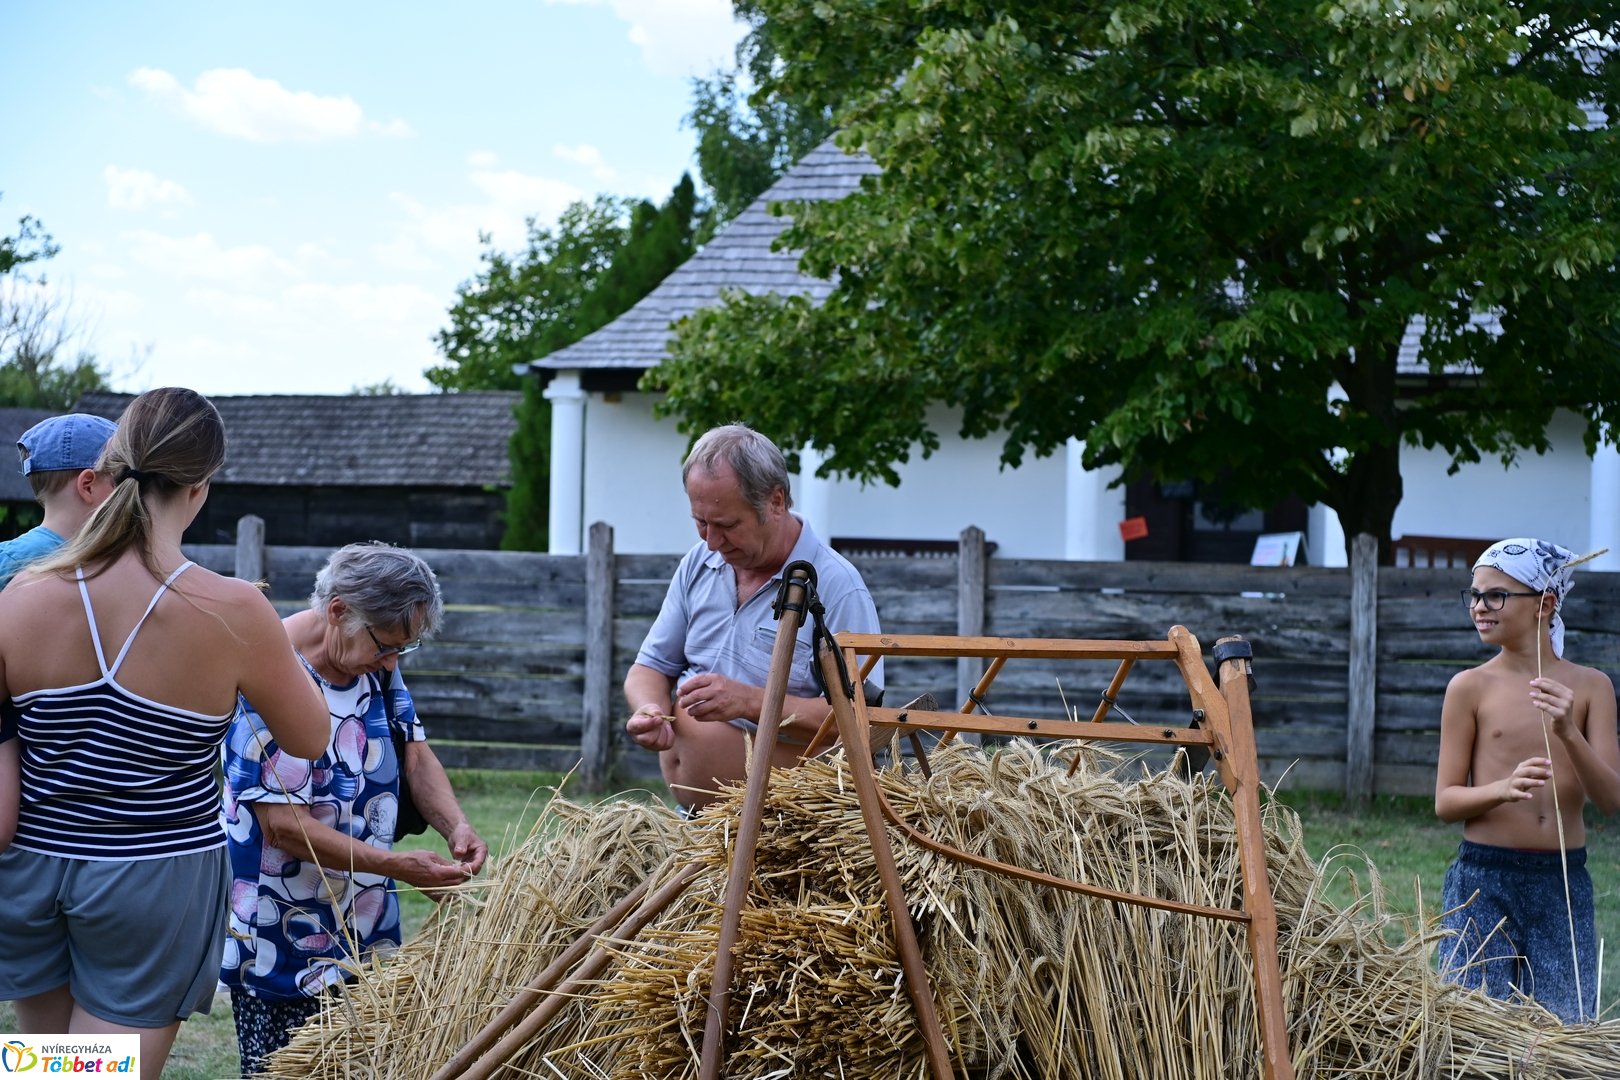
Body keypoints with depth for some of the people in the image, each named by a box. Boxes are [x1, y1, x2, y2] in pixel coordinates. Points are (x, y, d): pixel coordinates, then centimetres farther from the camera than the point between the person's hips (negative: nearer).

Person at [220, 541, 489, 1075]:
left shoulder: (375, 664, 2)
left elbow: (415, 753, 6)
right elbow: (282, 825, -23)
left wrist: (456, 826, -14)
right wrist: (395, 865, -26)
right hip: (281, 934, -7)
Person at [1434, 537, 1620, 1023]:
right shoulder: (1471, 687, -1)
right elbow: (1445, 801, -1)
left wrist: (1569, 733, -20)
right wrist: (1505, 788, -21)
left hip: (1565, 881, 1)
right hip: (1483, 879, -1)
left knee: (1565, 1023, 4)